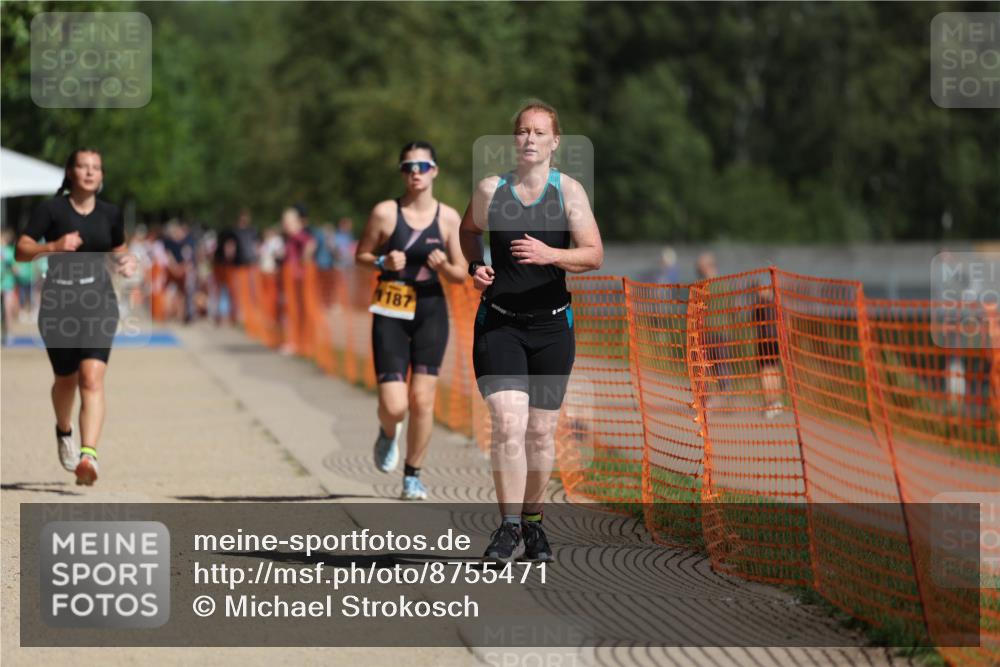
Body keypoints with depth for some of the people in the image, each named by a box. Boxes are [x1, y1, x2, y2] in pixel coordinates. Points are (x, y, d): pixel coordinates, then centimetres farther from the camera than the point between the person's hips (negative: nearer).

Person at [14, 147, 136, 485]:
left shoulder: (110, 214, 7)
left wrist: (127, 262, 2)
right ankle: (64, 431, 46)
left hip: (98, 299, 0)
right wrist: (54, 246, -23)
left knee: (92, 378, -17)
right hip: (58, 301, 0)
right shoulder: (51, 209, -3)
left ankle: (88, 455, -28)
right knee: (66, 379, 13)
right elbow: (21, 250, -6)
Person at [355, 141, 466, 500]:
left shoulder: (448, 217, 2)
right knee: (394, 406, -9)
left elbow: (461, 274, 6)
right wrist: (383, 262, -13)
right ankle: (388, 435, 29)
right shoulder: (385, 212, -3)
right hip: (391, 313, -1)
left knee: (422, 400, -4)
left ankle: (413, 475, 14)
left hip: (431, 312, 1)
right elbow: (361, 255, 7)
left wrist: (444, 266, -15)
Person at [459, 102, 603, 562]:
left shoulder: (569, 191, -3)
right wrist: (474, 267, 4)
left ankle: (532, 521, 26)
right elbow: (468, 230, 23)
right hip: (498, 322, 0)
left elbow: (594, 254, -12)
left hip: (551, 325, 0)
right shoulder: (490, 190, 2)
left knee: (541, 431, 7)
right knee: (507, 423, -16)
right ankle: (509, 527, -12)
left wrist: (550, 255, -29)